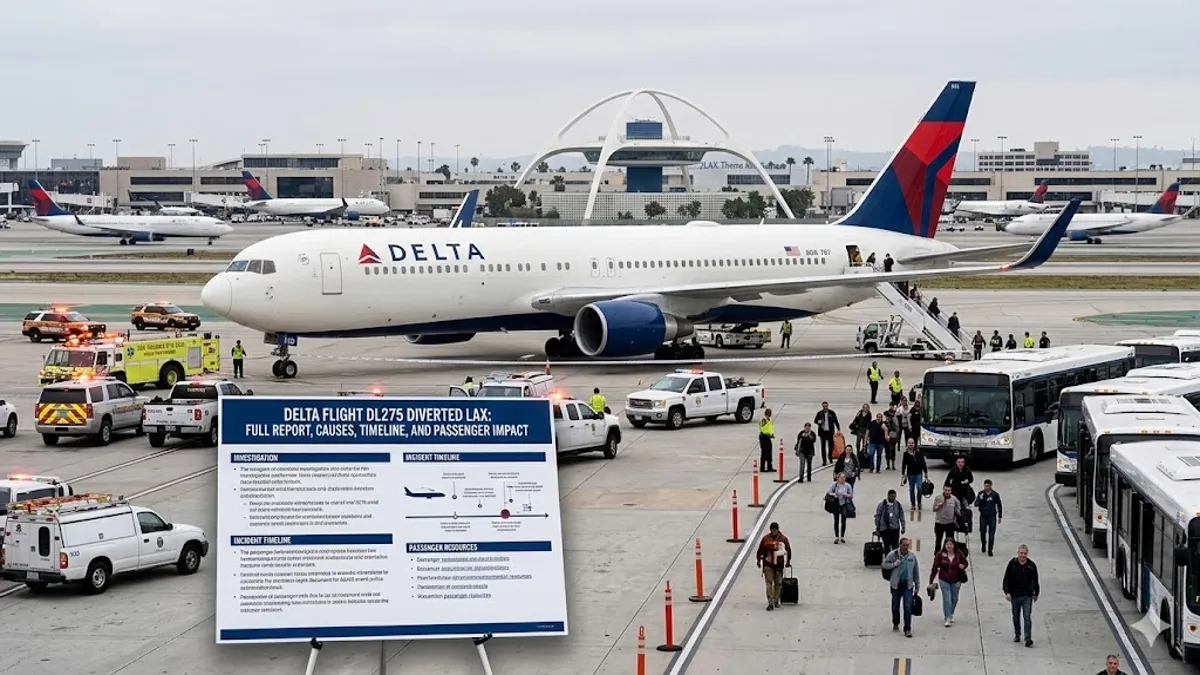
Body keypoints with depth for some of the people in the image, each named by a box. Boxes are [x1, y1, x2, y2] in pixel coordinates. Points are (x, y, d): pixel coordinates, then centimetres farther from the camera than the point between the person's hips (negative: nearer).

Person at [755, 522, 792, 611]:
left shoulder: (783, 539, -3)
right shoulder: (765, 538, -4)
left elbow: (788, 550, 8)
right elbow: (760, 550, 6)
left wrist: (788, 561, 13)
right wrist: (758, 560, 6)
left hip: (779, 564, 1)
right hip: (768, 564, -1)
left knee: (778, 583, 11)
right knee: (769, 583, -8)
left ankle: (776, 600, 29)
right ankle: (770, 603, -12)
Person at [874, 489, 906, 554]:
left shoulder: (898, 505, 5)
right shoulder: (882, 505, -2)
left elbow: (902, 517, 10)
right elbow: (877, 517, 1)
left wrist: (903, 527, 6)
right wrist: (877, 528, 0)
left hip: (895, 529, 2)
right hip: (884, 529, -2)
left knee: (895, 546, 0)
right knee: (887, 546, 0)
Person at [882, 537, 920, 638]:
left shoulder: (912, 556, 2)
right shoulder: (893, 554, -5)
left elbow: (916, 571, 9)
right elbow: (884, 565, -1)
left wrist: (917, 586, 11)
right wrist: (893, 564, -19)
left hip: (908, 585, 0)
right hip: (896, 584, 0)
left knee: (908, 607, -8)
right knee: (895, 606, 13)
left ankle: (907, 629, -5)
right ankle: (896, 624, 36)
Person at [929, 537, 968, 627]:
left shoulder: (959, 554, -6)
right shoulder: (940, 554, -10)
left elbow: (965, 562, 10)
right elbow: (935, 568, -7)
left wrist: (963, 566, -15)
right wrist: (931, 581, -8)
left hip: (956, 581, 3)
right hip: (944, 580, -2)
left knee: (954, 599, 15)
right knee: (946, 599, -9)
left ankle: (951, 614, 38)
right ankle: (947, 618, -2)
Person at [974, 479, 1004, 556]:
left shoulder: (995, 494, -2)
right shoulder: (981, 494, -1)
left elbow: (999, 505, 8)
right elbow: (976, 504, -5)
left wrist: (1000, 516, 10)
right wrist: (980, 498, -24)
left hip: (992, 516, -1)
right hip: (983, 516, 1)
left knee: (991, 534, -5)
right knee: (982, 532, 8)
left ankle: (990, 550, 1)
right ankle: (983, 546, 35)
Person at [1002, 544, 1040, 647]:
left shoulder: (1031, 565, -1)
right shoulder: (1012, 564, -4)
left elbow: (1035, 581, 12)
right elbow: (1006, 579, -2)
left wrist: (1036, 594, 16)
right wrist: (1007, 592, -11)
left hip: (1027, 596, -1)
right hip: (1015, 596, 1)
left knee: (1027, 617, -8)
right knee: (1016, 617, 15)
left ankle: (1028, 638, -11)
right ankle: (1017, 635, 32)